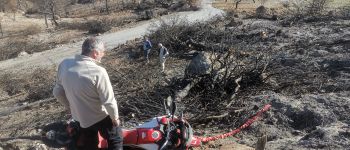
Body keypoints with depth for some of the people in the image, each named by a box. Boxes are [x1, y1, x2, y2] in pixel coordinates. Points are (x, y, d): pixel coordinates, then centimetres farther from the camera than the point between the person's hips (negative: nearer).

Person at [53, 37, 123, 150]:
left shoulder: (64, 65, -10)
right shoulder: (98, 72, -29)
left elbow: (58, 92, 2)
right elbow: (109, 101, -24)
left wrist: (70, 107, 16)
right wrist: (115, 118, -6)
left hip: (79, 117, 6)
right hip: (100, 118, -6)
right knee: (116, 140, 20)